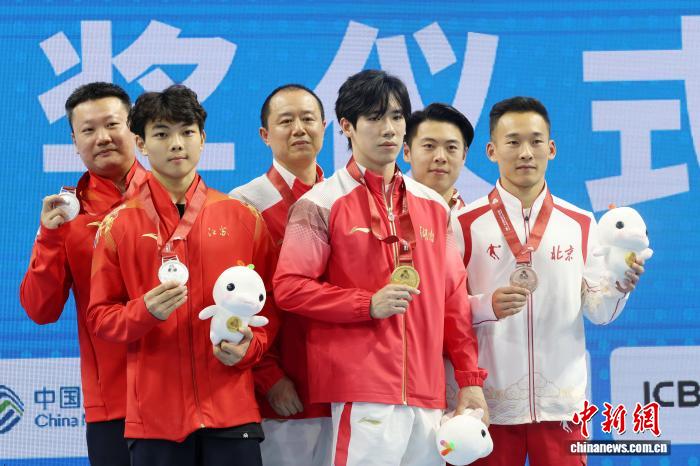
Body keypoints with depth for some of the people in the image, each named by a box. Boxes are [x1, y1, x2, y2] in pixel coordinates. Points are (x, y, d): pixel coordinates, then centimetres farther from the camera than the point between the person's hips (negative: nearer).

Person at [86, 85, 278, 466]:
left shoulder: (243, 219, 8)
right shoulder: (118, 226, 5)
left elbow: (268, 304, 13)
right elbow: (99, 316, 6)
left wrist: (251, 345, -7)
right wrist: (146, 311, -13)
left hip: (231, 408, 1)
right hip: (155, 414, -1)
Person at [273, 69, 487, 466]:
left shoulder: (434, 207, 16)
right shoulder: (322, 204, 1)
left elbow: (453, 298, 17)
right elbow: (289, 287, -5)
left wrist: (471, 379, 9)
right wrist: (368, 304, -14)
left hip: (429, 395, 5)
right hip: (363, 396, -5)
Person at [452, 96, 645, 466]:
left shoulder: (581, 224, 8)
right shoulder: (466, 224, 0)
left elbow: (597, 312, 5)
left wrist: (616, 289, -16)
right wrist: (488, 306, -20)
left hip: (562, 403, 2)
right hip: (491, 403, -2)